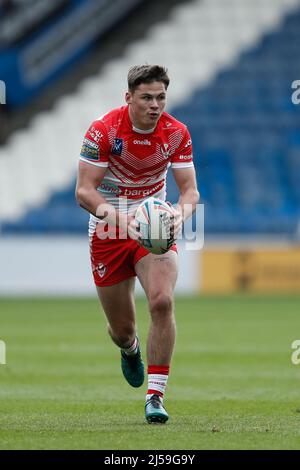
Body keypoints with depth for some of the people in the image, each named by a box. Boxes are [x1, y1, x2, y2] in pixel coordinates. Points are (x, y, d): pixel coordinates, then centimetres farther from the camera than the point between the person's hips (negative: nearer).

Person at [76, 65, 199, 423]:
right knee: (121, 328, 6)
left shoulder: (176, 134, -9)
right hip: (109, 232, -1)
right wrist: (115, 215, -39)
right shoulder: (103, 130, -17)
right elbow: (84, 190, -20)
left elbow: (190, 189, -8)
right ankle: (130, 350, 47)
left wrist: (180, 213, -32)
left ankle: (155, 395, -18)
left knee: (162, 301, -25)